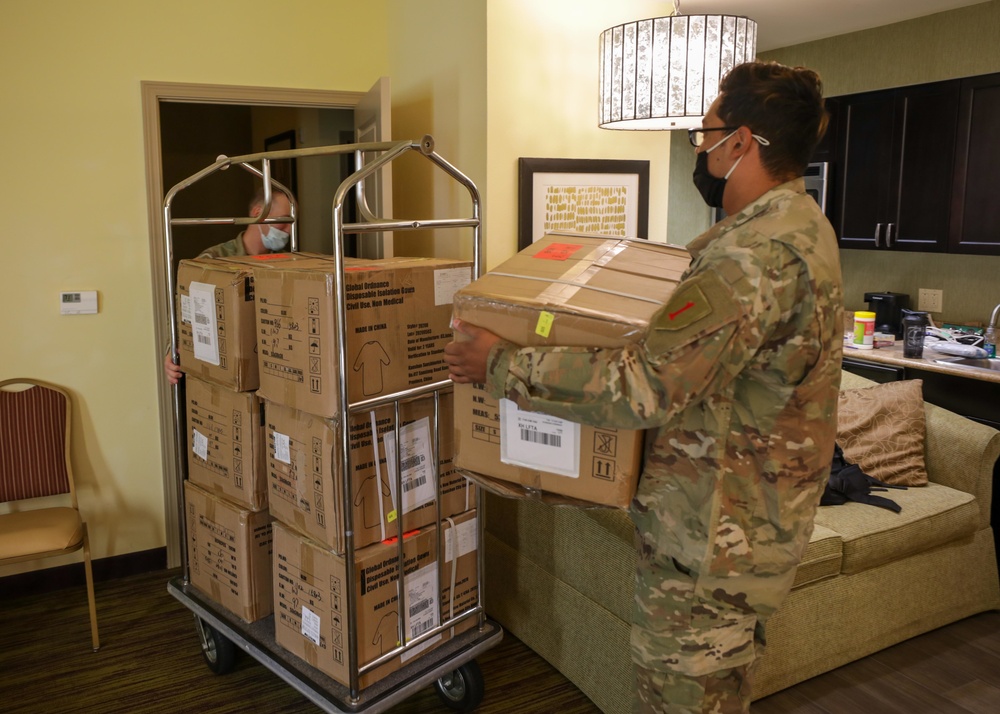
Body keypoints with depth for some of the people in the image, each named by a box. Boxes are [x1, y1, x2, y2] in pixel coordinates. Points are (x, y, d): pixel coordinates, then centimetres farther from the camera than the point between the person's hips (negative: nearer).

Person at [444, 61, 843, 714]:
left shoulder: (760, 255, -27)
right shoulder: (800, 223, 9)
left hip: (710, 545, -10)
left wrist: (501, 366, -25)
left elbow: (646, 387, -33)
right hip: (754, 526, 10)